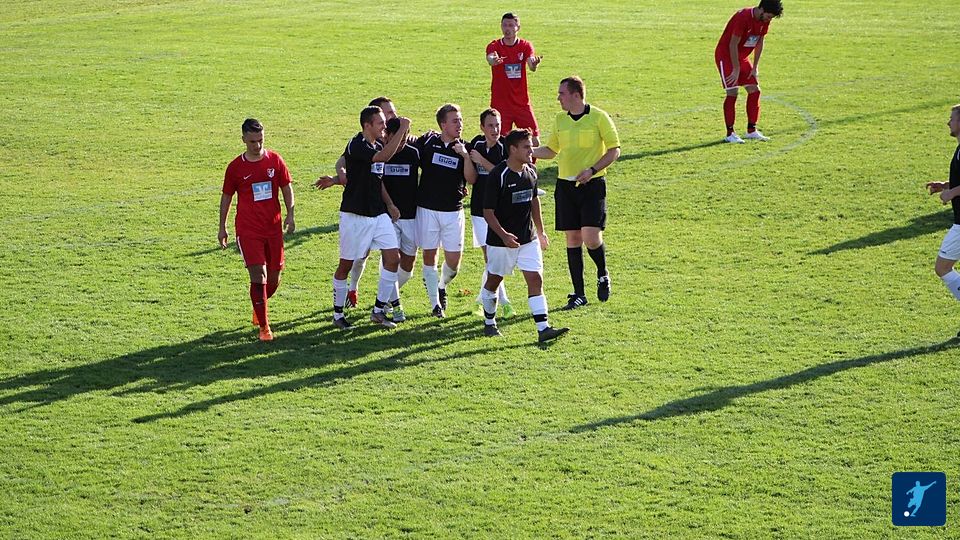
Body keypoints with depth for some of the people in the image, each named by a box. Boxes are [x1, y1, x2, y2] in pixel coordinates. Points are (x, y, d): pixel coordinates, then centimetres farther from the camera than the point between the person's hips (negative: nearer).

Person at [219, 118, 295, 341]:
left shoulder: (275, 160, 2)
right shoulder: (236, 167, -2)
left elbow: (286, 188, 11)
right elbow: (226, 197, 8)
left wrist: (290, 215, -1)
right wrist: (222, 228, 9)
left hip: (273, 227, 3)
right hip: (248, 229, -3)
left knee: (274, 278, 9)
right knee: (258, 276, -12)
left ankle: (260, 307, 38)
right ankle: (264, 327, -6)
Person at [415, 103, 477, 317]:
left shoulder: (463, 148, 2)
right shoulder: (427, 141, 0)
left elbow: (471, 179, -8)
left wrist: (465, 156, -20)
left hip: (453, 210, 1)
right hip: (427, 208, -1)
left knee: (453, 258, -1)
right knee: (429, 255, 3)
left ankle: (442, 287, 30)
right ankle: (435, 303, 13)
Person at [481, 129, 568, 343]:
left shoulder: (531, 172, 3)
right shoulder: (498, 175, -18)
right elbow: (488, 211, -17)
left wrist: (540, 231, 22)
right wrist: (503, 235, -27)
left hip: (528, 238, 5)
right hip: (501, 240, -5)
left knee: (535, 280, -5)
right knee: (494, 280, 12)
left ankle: (543, 329, -10)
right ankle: (489, 323, 32)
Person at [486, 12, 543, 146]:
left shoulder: (525, 46, 2)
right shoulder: (494, 46, -1)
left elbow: (532, 67, -17)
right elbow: (490, 58, -25)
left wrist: (534, 63, -42)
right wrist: (493, 60, -51)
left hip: (522, 103, 1)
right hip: (500, 103, -1)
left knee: (534, 140, -2)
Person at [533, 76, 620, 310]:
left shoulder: (599, 117, -6)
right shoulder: (561, 120, 9)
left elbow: (614, 150, -5)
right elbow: (552, 150, 19)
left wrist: (592, 170, -16)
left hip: (592, 185, -5)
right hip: (565, 185, 5)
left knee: (590, 236, -15)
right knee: (572, 238, 4)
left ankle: (603, 275, 15)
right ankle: (578, 294, 10)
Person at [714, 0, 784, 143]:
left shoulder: (764, 20, -3)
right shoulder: (743, 17, -28)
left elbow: (759, 43, 8)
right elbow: (733, 44, -25)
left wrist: (755, 67, 4)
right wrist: (736, 70, -22)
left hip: (742, 58, 8)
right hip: (726, 55, -8)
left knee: (754, 91, 2)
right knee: (732, 93, -13)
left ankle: (751, 131, 10)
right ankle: (730, 134, -6)